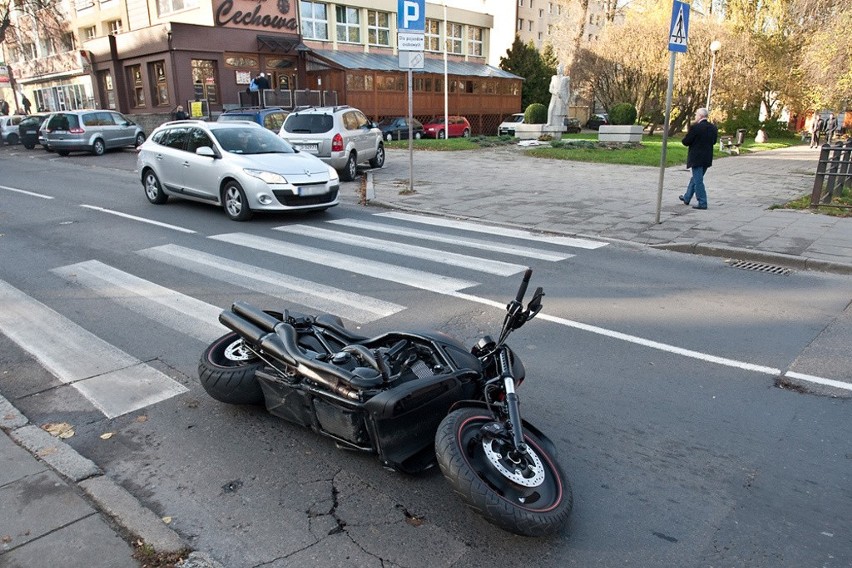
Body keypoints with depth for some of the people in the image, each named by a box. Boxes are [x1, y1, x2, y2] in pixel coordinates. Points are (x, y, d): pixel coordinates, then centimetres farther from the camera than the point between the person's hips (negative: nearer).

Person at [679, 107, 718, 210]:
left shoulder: (695, 127, -17)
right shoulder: (713, 127, 5)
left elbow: (685, 142, -14)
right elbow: (714, 141, 13)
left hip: (696, 158, -7)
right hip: (707, 158, 7)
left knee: (698, 180, -1)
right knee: (695, 178, 20)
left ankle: (702, 203, 0)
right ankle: (687, 198, 33)